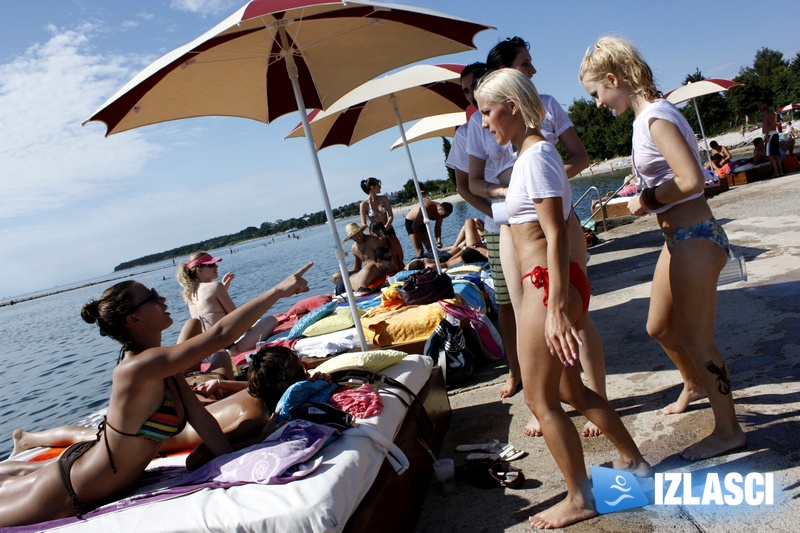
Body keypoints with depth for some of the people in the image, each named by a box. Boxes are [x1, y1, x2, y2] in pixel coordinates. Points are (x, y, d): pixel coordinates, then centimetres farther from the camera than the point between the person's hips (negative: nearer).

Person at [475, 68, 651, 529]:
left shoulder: (536, 155, -15)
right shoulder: (535, 151, 14)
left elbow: (557, 236, -21)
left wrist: (556, 308, -24)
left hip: (548, 286, -10)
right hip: (546, 284, 10)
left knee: (540, 398, 3)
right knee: (569, 389, 21)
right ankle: (634, 460, 38)